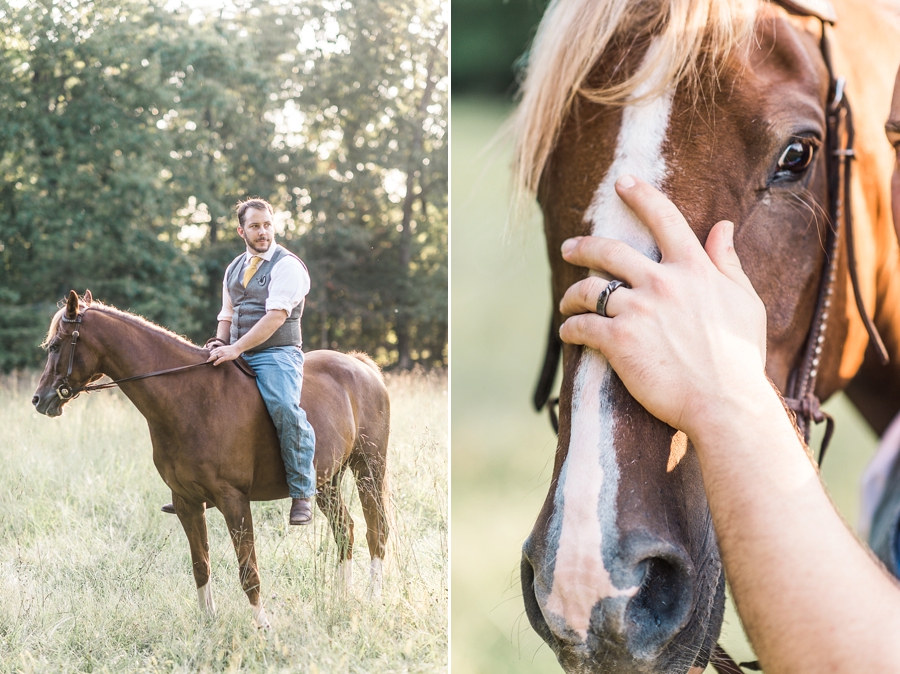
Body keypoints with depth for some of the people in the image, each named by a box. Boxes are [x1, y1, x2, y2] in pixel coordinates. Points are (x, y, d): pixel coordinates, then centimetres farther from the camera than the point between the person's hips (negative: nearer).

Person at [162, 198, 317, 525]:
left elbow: (276, 316, -18)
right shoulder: (234, 268, 17)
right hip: (237, 356, 8)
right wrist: (219, 343, 1)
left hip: (276, 354, -8)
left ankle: (302, 493, -24)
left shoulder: (287, 265, -6)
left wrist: (236, 349, -24)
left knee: (284, 406, -33)